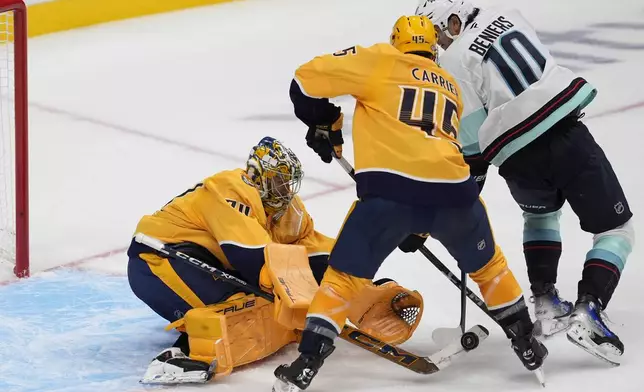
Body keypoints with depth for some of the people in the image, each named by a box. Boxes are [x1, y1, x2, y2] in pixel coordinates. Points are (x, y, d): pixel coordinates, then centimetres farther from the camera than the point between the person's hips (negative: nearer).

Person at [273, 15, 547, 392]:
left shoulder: (379, 61, 14)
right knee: (487, 264, 30)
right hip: (452, 189, 4)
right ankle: (526, 344, 36)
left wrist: (323, 122, 26)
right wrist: (421, 227, 38)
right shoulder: (451, 85, 29)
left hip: (390, 189, -3)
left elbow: (309, 77, 7)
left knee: (345, 275, 10)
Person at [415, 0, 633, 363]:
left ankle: (546, 302, 24)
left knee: (540, 212, 33)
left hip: (521, 161, -1)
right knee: (616, 228, 9)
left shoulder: (455, 63, 1)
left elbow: (472, 140, 1)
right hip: (567, 135, 1)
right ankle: (587, 311, -9)